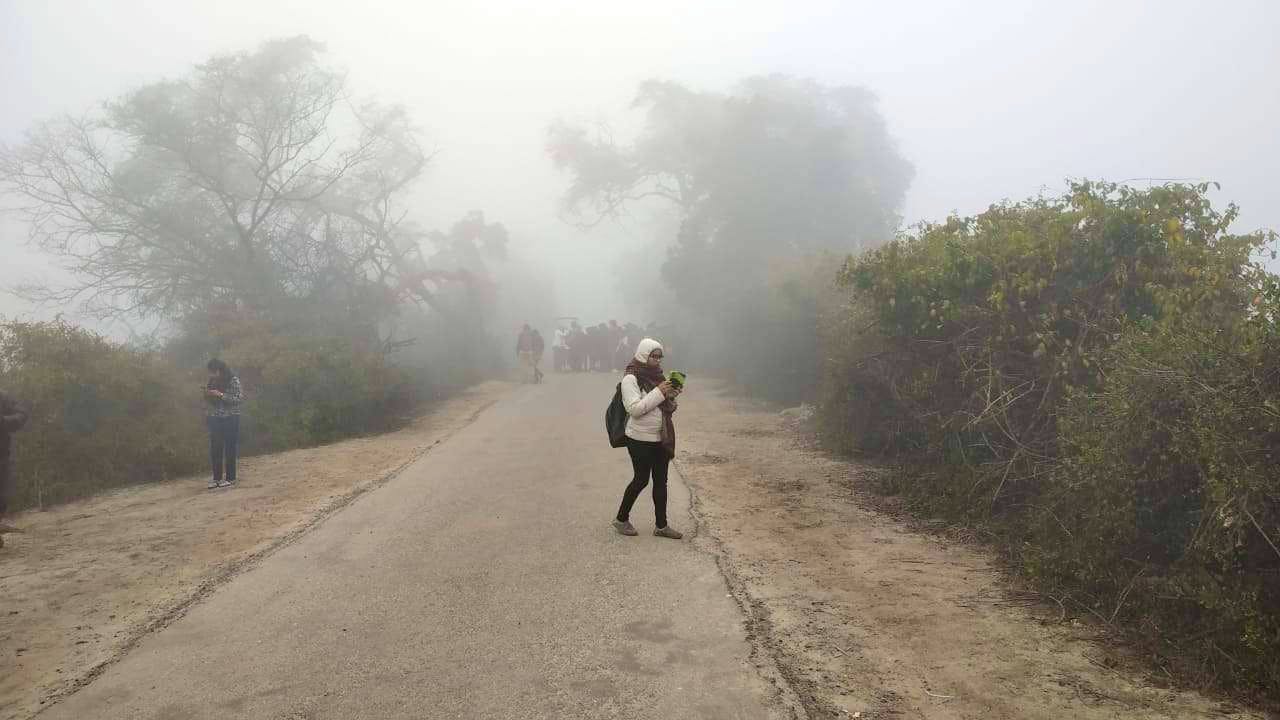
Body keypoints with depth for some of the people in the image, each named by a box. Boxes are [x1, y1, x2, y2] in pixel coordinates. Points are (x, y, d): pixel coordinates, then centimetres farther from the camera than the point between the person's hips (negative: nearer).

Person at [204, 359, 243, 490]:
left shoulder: (233, 380, -8)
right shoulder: (212, 381, 8)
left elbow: (239, 399, -14)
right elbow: (209, 401, 16)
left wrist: (221, 395, -20)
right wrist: (207, 394, -6)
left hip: (230, 419, -5)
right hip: (214, 419, 5)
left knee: (230, 449, -1)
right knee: (214, 449, 3)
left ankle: (230, 478, 7)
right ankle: (217, 478, 11)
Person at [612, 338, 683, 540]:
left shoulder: (658, 376, 10)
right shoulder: (631, 379, -12)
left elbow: (668, 408, 16)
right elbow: (634, 409, -22)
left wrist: (672, 395, -5)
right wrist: (659, 393, -24)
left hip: (662, 438, 7)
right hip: (641, 439, -7)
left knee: (661, 481, 9)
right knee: (641, 479, 2)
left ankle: (661, 525, 17)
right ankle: (621, 519, 21)